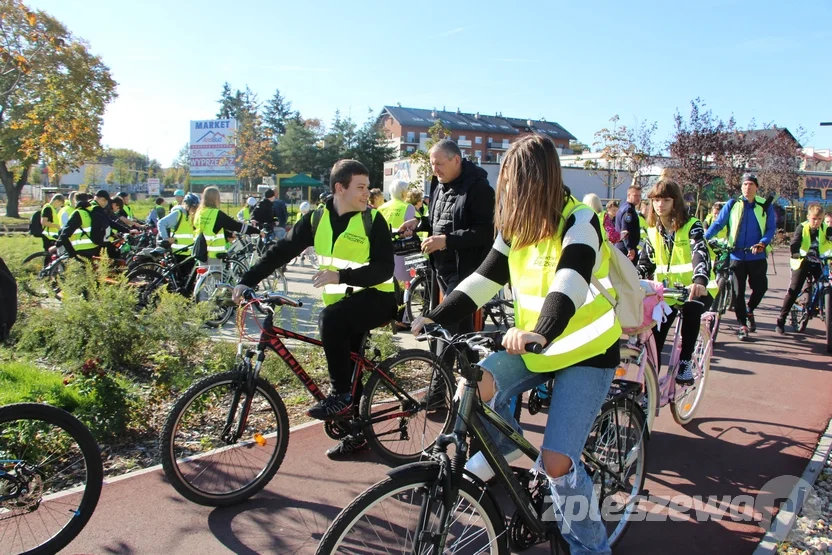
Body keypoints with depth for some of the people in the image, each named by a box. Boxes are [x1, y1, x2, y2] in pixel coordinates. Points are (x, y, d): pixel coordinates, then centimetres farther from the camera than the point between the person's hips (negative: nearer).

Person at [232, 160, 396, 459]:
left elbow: (384, 268, -17)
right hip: (341, 301, 5)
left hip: (376, 297, -5)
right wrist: (248, 280, -11)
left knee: (330, 318, -32)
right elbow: (282, 251, -1)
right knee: (348, 368, 8)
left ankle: (341, 395, -19)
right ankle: (356, 434, 25)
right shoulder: (317, 219, 0)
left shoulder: (373, 220, -10)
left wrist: (341, 276, -30)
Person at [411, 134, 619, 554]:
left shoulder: (579, 220, -17)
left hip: (585, 350, -5)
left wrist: (542, 331, -54)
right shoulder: (516, 227, 3)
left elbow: (571, 282, -36)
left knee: (557, 460, -15)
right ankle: (503, 447, 10)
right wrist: (435, 318, -14)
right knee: (478, 384, -23)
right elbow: (485, 279, -1)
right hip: (536, 345, 6)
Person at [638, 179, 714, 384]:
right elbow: (645, 262, 7)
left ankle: (685, 361, -21)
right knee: (654, 342, -8)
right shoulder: (653, 231, 6)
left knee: (691, 308, -38)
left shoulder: (691, 226, -9)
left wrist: (700, 280, -47)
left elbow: (701, 254, -26)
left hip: (695, 290, -4)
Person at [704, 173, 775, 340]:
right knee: (738, 291, 2)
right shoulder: (732, 204, 1)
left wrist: (762, 243, -19)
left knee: (760, 287, 2)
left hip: (757, 256, 1)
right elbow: (717, 224, -3)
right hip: (737, 256, -1)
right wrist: (703, 238, -18)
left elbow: (770, 229, 0)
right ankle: (742, 324, 14)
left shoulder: (765, 206, 4)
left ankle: (749, 311, 32)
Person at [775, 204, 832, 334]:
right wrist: (796, 254, -44)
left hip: (819, 263, 2)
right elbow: (794, 244, -21)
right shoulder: (802, 228, -9)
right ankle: (781, 321, -1)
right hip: (802, 263, -2)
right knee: (793, 292, -7)